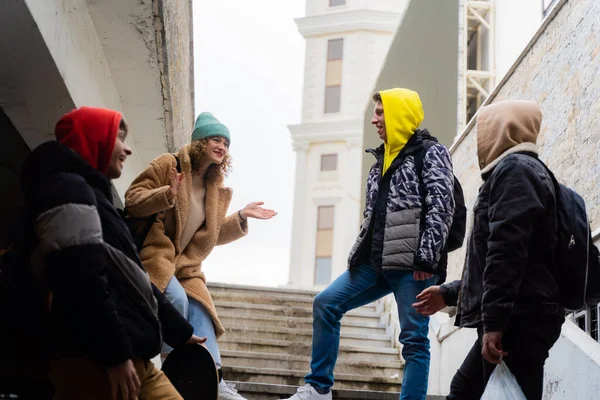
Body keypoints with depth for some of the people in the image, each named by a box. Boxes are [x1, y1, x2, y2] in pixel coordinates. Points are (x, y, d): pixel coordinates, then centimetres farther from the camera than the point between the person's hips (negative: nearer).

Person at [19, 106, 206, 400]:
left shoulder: (90, 194, 27)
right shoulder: (68, 190, -6)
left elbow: (130, 279, 30)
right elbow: (82, 280, -20)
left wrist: (179, 331, 33)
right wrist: (115, 354, -22)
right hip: (95, 362, -10)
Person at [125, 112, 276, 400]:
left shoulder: (215, 187, 15)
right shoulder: (168, 165, -5)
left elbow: (212, 235, 15)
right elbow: (132, 202, -12)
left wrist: (241, 217, 3)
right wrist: (167, 194, -28)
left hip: (186, 265, 7)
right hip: (154, 253, -7)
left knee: (200, 313, -5)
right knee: (177, 299, -30)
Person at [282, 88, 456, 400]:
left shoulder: (431, 154, -3)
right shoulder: (382, 159, 21)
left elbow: (441, 207, -13)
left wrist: (427, 258, -21)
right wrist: (358, 255, 17)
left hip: (410, 263, -8)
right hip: (375, 261, 8)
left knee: (414, 339, -5)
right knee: (325, 303, 1)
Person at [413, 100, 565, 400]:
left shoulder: (514, 169, -8)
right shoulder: (514, 171, 25)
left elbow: (507, 252, -20)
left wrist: (493, 321, -25)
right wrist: (449, 294, 31)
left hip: (518, 319, -11)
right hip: (516, 319, 11)